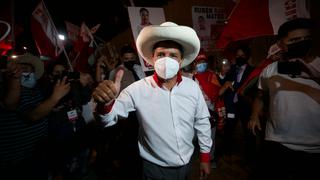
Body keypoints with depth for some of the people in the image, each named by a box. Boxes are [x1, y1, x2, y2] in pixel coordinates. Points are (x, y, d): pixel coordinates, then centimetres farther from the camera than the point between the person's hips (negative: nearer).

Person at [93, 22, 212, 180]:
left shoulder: (192, 87, -11)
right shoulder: (137, 89, -19)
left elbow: (202, 122, -1)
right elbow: (109, 118, -18)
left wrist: (205, 157, 6)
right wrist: (106, 103, -41)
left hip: (186, 164, 3)